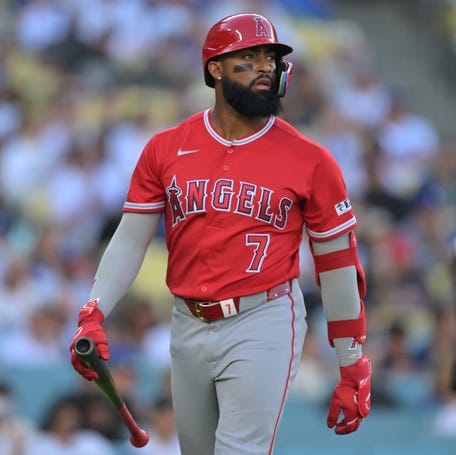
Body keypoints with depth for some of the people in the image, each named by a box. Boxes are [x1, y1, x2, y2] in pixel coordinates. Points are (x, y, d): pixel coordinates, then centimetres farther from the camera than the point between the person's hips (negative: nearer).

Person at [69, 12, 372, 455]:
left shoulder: (310, 160, -4)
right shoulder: (165, 149, 4)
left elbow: (338, 265, 1)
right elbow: (130, 240, 6)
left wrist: (353, 371, 1)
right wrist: (92, 315, -10)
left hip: (263, 326, -4)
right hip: (188, 329, 4)